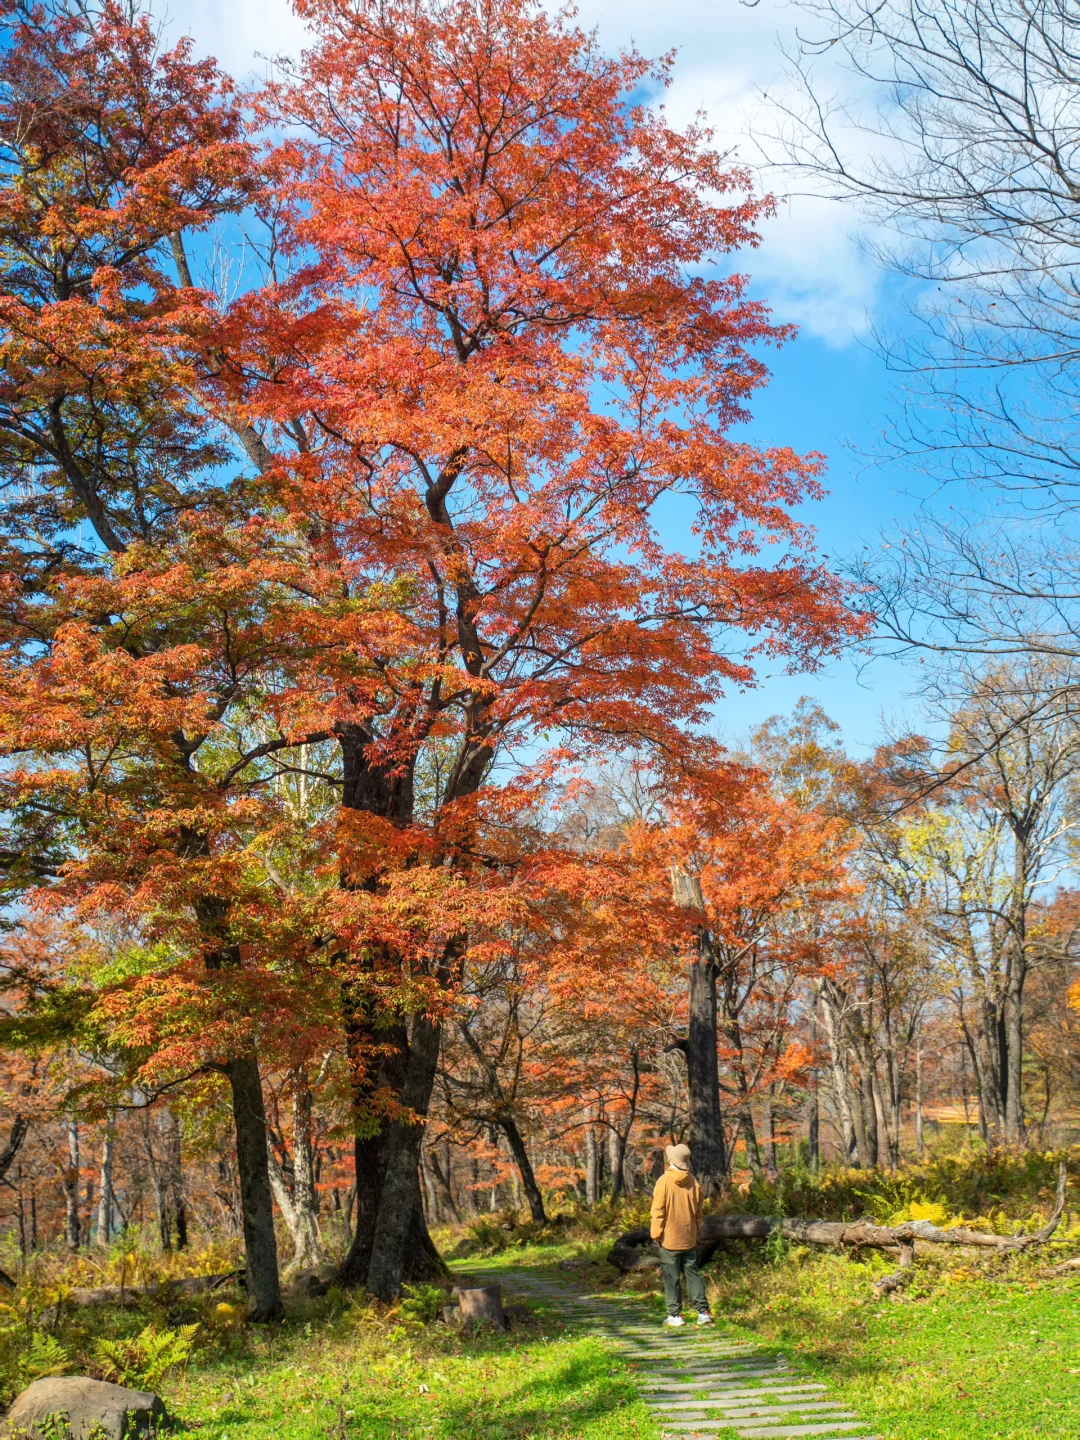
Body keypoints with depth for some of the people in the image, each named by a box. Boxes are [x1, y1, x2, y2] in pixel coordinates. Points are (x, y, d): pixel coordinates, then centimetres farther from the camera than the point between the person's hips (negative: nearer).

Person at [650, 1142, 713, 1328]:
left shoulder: (664, 1181, -14)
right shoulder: (693, 1182, 0)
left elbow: (658, 1210, -12)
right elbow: (698, 1213, 8)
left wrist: (656, 1234, -3)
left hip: (669, 1238, -4)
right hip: (689, 1239, 4)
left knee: (671, 1277, 4)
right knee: (692, 1273, 11)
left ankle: (675, 1315, 7)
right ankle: (703, 1311, 7)